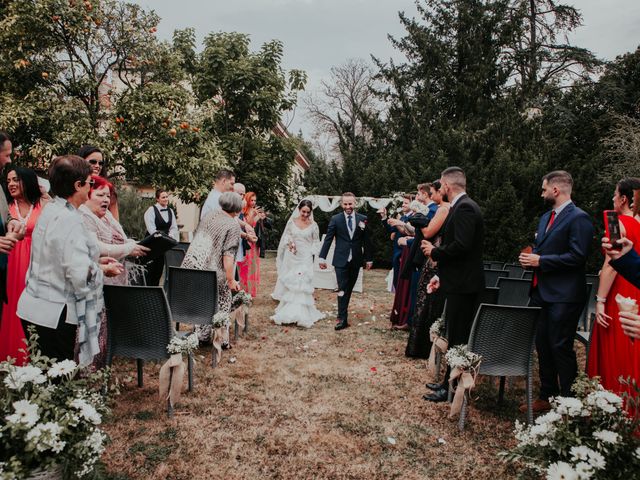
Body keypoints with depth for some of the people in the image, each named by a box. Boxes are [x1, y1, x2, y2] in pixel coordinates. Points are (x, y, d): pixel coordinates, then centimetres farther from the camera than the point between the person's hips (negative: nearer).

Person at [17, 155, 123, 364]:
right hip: (54, 314, -9)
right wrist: (104, 269, -6)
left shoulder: (50, 211, 8)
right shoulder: (70, 220, -19)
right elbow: (81, 275, -24)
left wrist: (95, 261, 13)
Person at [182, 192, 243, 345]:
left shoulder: (210, 215, 8)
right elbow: (228, 255, -16)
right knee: (219, 305, 11)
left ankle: (202, 335, 29)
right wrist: (231, 280, -14)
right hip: (213, 271, -6)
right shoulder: (233, 226, -10)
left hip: (192, 265, 6)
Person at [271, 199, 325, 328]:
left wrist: (309, 252, -9)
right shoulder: (292, 222, 1)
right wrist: (289, 242, -9)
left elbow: (316, 242, 5)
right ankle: (287, 313, 18)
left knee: (302, 285, -5)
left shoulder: (313, 225, -2)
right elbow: (286, 236, 11)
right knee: (288, 284, 7)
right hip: (291, 258, 2)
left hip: (305, 259, -2)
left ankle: (301, 315, -1)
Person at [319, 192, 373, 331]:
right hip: (341, 260, -2)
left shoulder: (363, 219, 2)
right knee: (342, 289, -4)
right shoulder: (335, 219, -2)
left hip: (356, 260, 2)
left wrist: (369, 258, 6)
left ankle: (343, 312, 26)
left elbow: (367, 240, 5)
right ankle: (342, 318, -1)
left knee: (349, 289, 12)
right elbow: (328, 239, -3)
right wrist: (322, 257, -6)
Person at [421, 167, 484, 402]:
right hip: (459, 282, 10)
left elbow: (461, 246, -27)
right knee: (456, 336, 17)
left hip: (462, 285, -10)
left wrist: (434, 252, -11)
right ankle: (451, 382, 29)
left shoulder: (464, 208, -17)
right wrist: (441, 275, 14)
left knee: (458, 338, -1)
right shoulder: (461, 207, 14)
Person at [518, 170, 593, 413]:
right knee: (543, 347, 15)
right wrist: (530, 259, 3)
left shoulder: (579, 218, -12)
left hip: (563, 297, -9)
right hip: (541, 292, 9)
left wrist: (540, 261, -17)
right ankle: (546, 396, 28)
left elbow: (578, 256, -19)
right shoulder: (545, 217, 16)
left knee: (561, 348, -2)